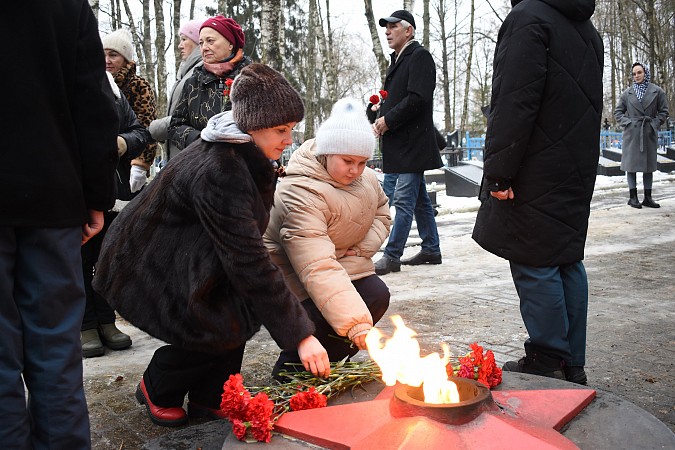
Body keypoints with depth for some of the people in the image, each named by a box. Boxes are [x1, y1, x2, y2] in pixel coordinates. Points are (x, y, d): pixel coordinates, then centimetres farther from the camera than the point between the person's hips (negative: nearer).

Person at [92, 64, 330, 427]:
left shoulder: (241, 155, -3)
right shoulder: (219, 172, -32)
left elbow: (243, 245, 7)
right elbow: (249, 264, -34)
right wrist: (301, 334, -30)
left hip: (181, 258, 9)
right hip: (144, 269, -9)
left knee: (246, 298, -9)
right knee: (223, 328, -19)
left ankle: (209, 397, 5)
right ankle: (157, 388, 8)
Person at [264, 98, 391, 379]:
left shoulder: (364, 177, -7)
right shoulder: (300, 195, -34)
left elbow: (381, 211, 14)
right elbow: (318, 269, -42)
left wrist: (364, 248, -8)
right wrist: (357, 326, -48)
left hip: (345, 262, 7)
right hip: (294, 274, -7)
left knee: (377, 295, -17)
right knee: (322, 322, -29)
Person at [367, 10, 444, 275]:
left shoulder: (420, 56, -8)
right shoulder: (398, 60, 19)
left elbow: (417, 98, -19)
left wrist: (388, 120, -15)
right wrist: (378, 117, 2)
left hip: (412, 142, -10)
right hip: (401, 144, 10)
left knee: (404, 200, -8)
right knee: (419, 199, 13)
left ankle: (392, 256, -6)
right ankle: (431, 250, 22)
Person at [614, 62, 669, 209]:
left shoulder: (657, 91, 5)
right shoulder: (627, 93, 5)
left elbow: (663, 112, 7)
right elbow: (618, 111, 9)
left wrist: (655, 124, -5)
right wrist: (626, 123, -5)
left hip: (649, 133, 1)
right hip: (632, 132, -1)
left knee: (649, 165, 5)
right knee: (631, 163, -2)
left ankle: (648, 197, 11)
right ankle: (633, 196, 4)